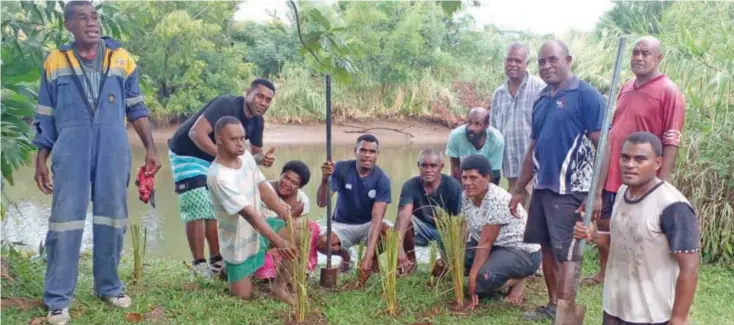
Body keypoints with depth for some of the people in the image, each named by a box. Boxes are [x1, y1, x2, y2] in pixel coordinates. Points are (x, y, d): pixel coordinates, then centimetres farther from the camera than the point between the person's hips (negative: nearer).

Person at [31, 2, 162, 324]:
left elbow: (137, 107, 11)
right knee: (66, 219, -2)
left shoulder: (121, 58, 9)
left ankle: (109, 287, 22)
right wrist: (41, 159, 5)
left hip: (113, 148, 1)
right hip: (71, 149, -1)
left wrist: (150, 148, 6)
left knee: (112, 218, 7)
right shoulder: (55, 62, 8)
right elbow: (45, 116, 10)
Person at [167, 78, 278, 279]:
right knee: (198, 209, -12)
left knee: (215, 210, 11)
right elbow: (197, 133, -38)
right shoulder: (226, 105, -28)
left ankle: (216, 261, 21)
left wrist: (263, 158, -19)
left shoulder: (257, 122, -3)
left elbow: (255, 153, 6)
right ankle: (199, 265, -4)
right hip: (187, 155, -8)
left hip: (213, 160, 8)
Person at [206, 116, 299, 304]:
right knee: (243, 296, -1)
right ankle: (229, 268, 33)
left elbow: (264, 190, 0)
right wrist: (279, 242, -37)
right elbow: (249, 213, -34)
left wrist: (288, 216, -13)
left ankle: (280, 287, 3)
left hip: (259, 227, 7)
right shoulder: (218, 176, -31)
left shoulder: (246, 156, -7)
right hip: (239, 241, -6)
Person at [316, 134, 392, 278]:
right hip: (342, 224, 0)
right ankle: (345, 255, 7)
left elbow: (377, 217, -27)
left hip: (368, 224, 0)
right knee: (321, 242, -31)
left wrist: (369, 255, -37)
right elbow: (322, 202, -24)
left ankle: (374, 258, 4)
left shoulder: (382, 179, -19)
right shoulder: (341, 169, -17)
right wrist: (325, 179, -46)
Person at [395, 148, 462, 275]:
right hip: (422, 228, 1)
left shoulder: (453, 186, -21)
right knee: (406, 220, -30)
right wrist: (399, 247, -50)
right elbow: (403, 216, -35)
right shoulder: (410, 185, -20)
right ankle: (410, 261, -5)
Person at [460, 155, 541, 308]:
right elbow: (462, 233, -4)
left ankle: (517, 280, 1)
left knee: (484, 278, -32)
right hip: (495, 247, 8)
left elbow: (486, 242, -29)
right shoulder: (465, 196, -4)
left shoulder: (497, 200, -28)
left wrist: (472, 276, -28)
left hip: (522, 252, -8)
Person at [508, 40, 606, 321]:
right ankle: (553, 305, 31)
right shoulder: (541, 100, 13)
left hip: (570, 191, -7)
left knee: (566, 255, 0)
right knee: (547, 249, 16)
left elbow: (602, 145, -13)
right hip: (542, 188, 7)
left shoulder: (586, 95, -9)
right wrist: (519, 190, 18)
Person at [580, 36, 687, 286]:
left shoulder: (669, 92, -11)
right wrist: (598, 182, 15)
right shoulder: (625, 89, 10)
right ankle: (604, 272, 38)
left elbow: (671, 144, -14)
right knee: (603, 224, 19)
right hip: (611, 176, 8)